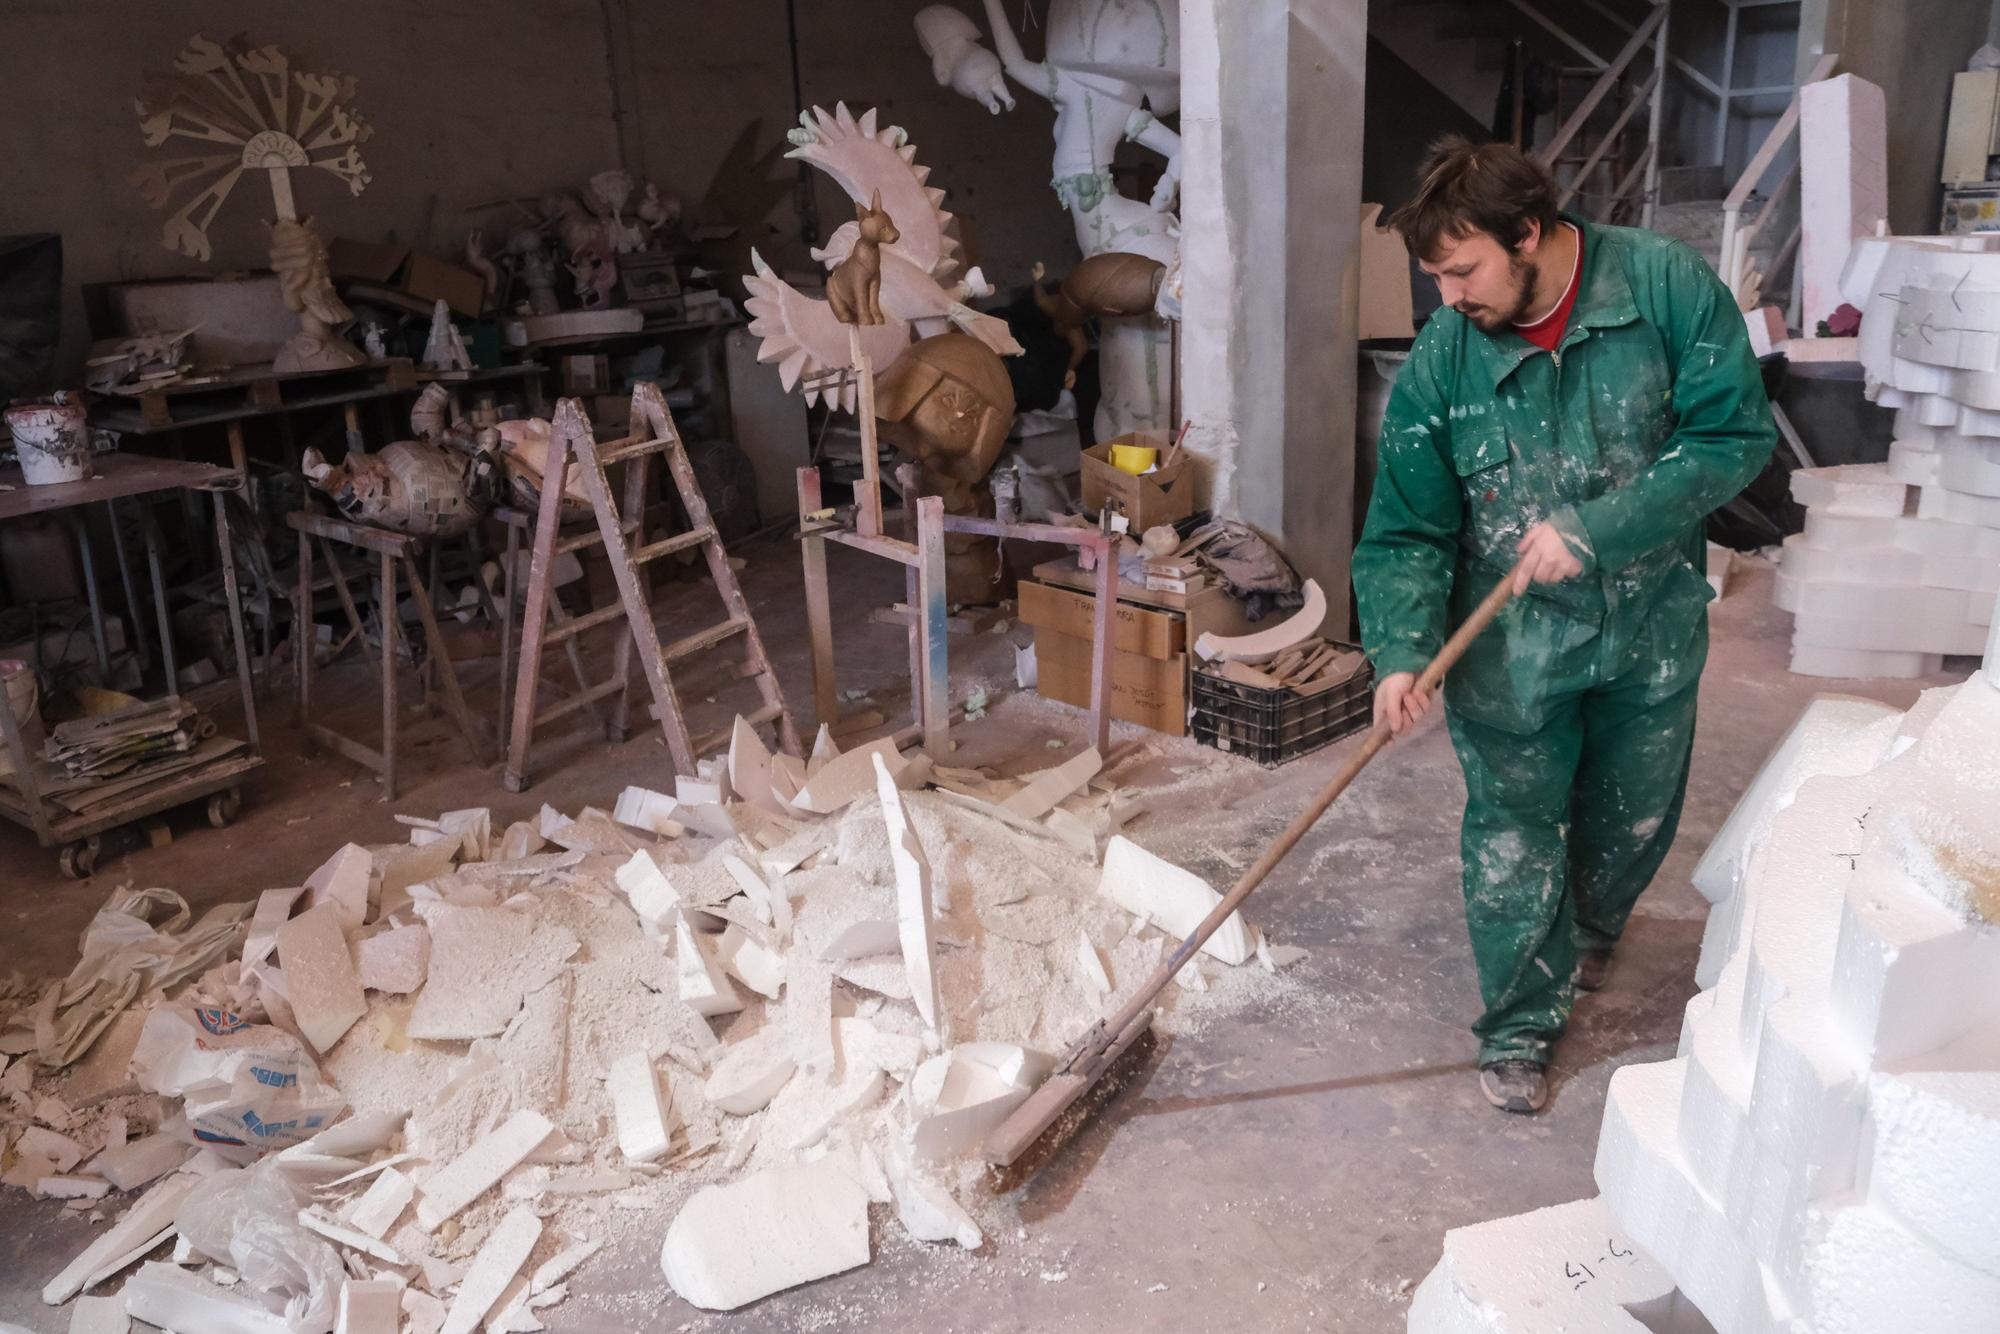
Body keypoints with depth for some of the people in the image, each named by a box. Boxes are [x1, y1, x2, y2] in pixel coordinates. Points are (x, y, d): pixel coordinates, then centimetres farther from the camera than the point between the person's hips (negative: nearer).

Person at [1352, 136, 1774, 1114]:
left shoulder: (1669, 288, -14)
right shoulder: (1442, 358, -12)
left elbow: (1734, 435, -16)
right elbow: (1406, 532, -11)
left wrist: (1594, 530, -25)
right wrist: (1401, 651, -26)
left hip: (1652, 629, 1)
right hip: (1511, 646, -1)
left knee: (1634, 819, 21)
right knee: (1512, 843, 5)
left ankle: (1589, 930, 53)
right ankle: (1521, 1026, 25)